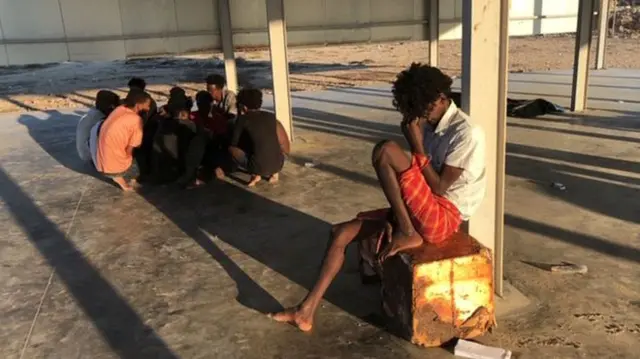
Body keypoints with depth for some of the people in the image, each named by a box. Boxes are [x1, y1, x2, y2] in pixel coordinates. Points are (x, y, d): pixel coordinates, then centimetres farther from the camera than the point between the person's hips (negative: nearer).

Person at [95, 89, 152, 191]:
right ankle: (118, 176, 9)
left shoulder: (120, 109, 3)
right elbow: (129, 150, -12)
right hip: (113, 165, -6)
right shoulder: (136, 120, -16)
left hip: (101, 162, 6)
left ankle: (118, 175, 14)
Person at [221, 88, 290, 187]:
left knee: (230, 148, 13)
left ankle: (255, 174, 3)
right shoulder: (271, 116, 13)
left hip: (259, 166, -5)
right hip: (278, 164, 5)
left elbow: (233, 143, 10)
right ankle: (274, 172, 15)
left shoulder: (243, 119, 1)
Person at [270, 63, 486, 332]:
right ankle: (307, 311, 3)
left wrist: (417, 147, -18)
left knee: (385, 152, -23)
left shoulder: (466, 133, -15)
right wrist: (390, 219, 2)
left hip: (443, 217, -8)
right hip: (421, 213, 9)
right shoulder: (430, 126, 11)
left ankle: (407, 234, -11)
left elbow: (440, 187, -18)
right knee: (341, 232, 1)